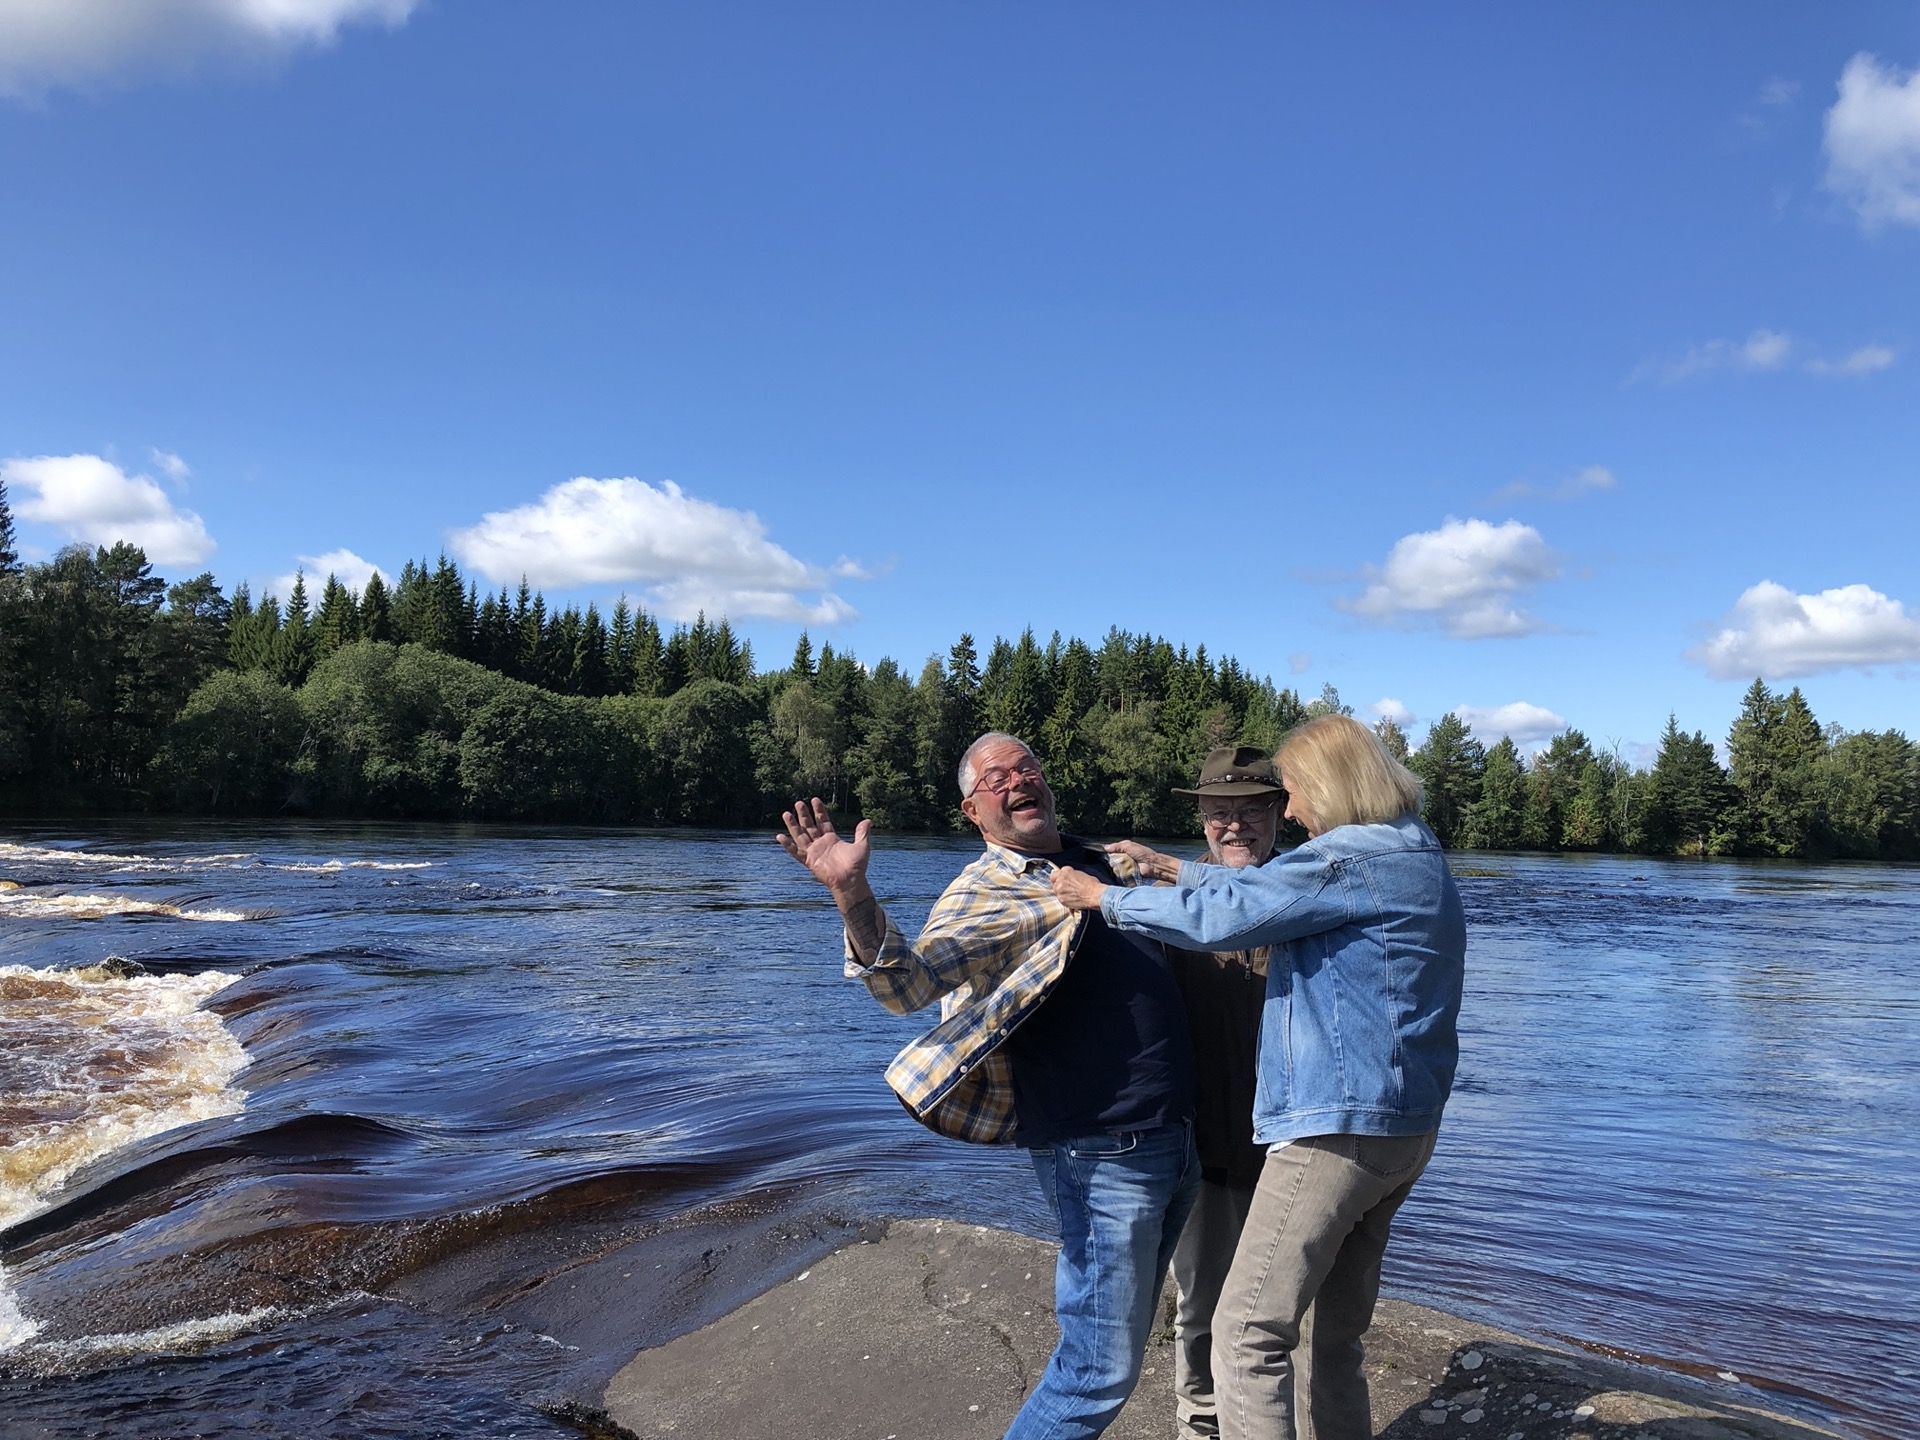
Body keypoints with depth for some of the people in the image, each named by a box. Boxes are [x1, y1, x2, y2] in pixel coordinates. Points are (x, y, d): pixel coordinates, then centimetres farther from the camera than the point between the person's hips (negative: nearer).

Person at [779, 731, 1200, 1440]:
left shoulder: (1109, 862, 12)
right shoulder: (987, 892, -11)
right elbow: (910, 981, -30)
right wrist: (852, 894, -44)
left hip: (1177, 1138, 8)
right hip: (1104, 1157, -8)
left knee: (1122, 1336, 20)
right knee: (1101, 1371, -4)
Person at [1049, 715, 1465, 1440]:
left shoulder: (1349, 856, -14)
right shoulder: (1417, 858, 17)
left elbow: (1224, 913, -17)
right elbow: (1266, 888, 21)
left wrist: (1105, 897, -6)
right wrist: (1169, 867, 20)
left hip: (1337, 1124, -10)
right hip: (1407, 1128, 10)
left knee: (1248, 1333, -5)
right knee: (1338, 1332, 18)